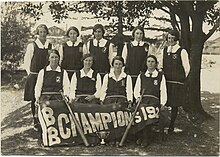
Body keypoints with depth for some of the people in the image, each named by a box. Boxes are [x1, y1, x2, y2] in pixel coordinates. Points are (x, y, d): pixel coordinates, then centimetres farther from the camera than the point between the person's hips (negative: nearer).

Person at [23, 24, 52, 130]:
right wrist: (30, 74, 1)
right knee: (34, 100, 2)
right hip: (34, 76, -2)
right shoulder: (32, 46, -2)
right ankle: (36, 122, 13)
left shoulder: (50, 46, 5)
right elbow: (26, 62, 2)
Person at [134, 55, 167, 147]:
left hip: (154, 100, -2)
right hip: (142, 100, 2)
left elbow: (163, 91, 10)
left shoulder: (160, 76, 16)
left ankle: (146, 138, -26)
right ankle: (140, 136, -22)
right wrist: (138, 97, 1)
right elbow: (136, 89, 22)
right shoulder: (141, 76, 24)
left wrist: (162, 104, -2)